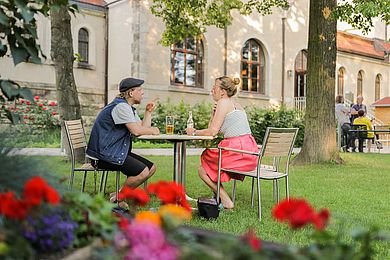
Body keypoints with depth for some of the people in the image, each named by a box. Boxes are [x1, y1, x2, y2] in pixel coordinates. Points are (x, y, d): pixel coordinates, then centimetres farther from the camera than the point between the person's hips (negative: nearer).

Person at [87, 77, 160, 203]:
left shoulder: (130, 108, 18)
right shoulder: (121, 106, -16)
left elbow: (143, 127, 11)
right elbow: (136, 131, -23)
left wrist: (148, 112, 4)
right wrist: (152, 130, -7)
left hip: (117, 151, 11)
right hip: (105, 154, -11)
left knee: (151, 168, 6)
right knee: (143, 172, -23)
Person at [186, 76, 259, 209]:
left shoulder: (223, 102, -5)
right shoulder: (235, 104, 22)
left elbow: (212, 131, -10)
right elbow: (218, 130, 23)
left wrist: (194, 132, 3)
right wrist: (214, 113, 18)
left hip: (238, 150, -10)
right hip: (249, 150, 10)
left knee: (203, 170, 7)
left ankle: (226, 201, 5)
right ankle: (219, 197, 26)